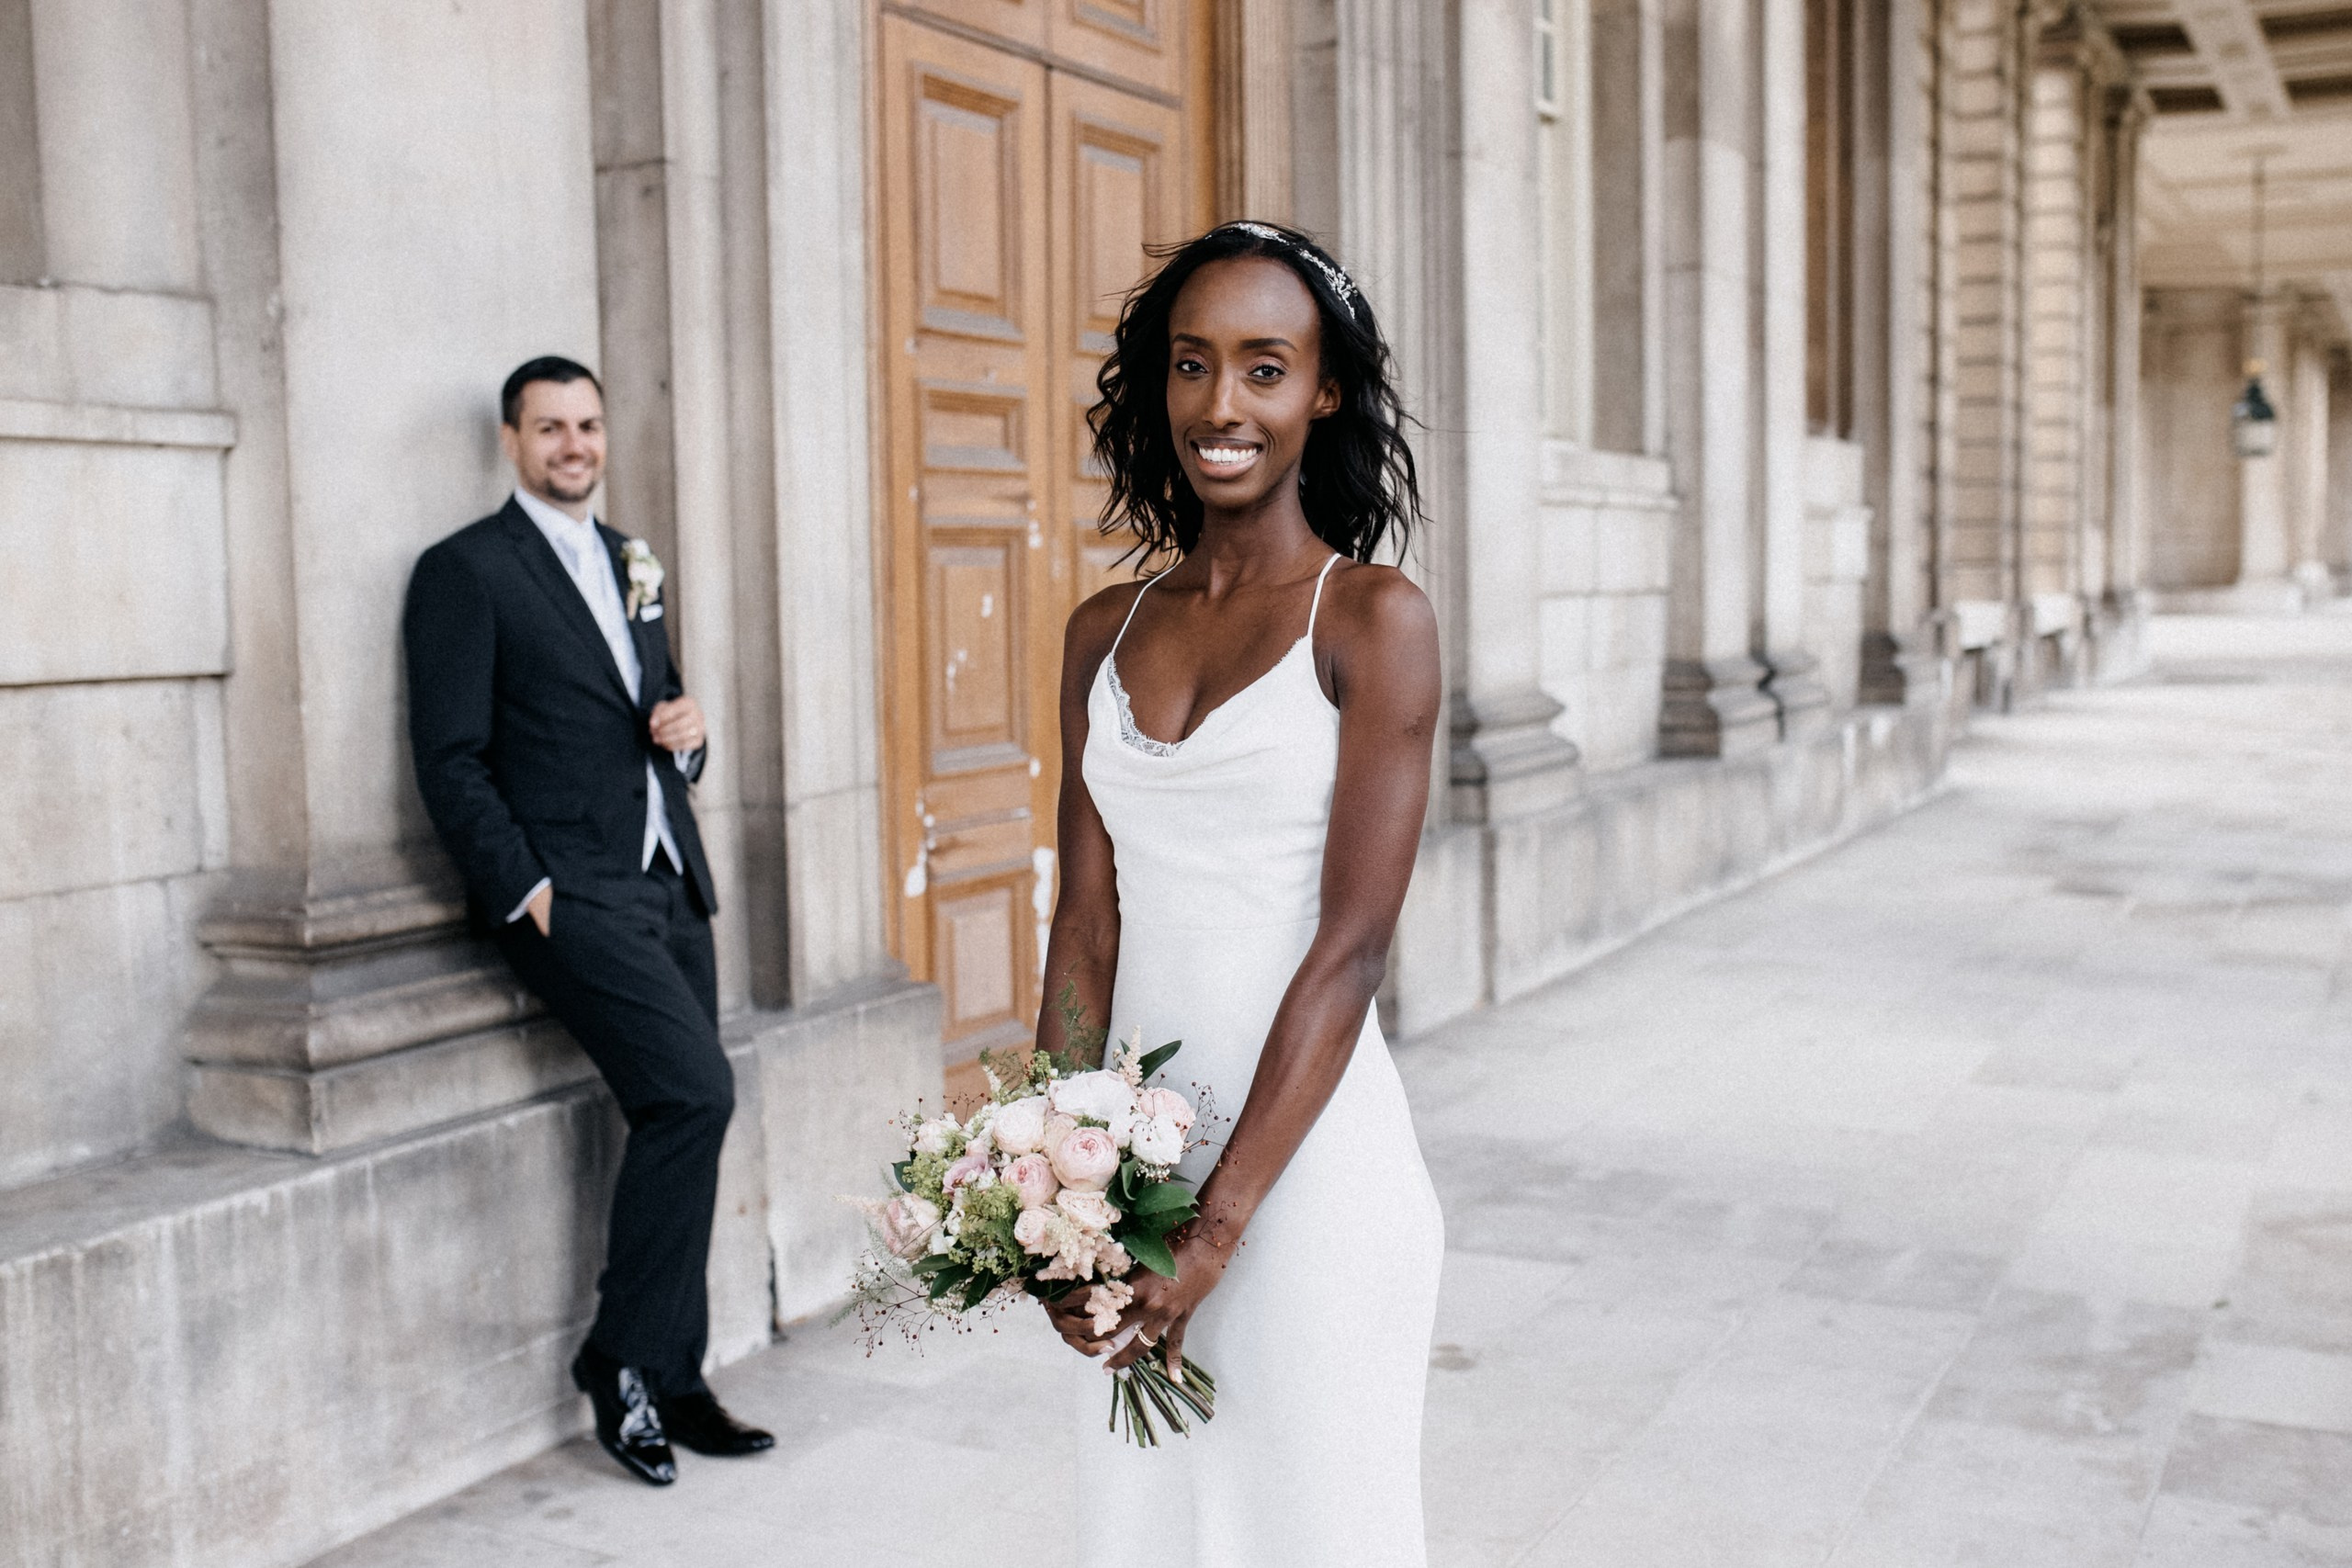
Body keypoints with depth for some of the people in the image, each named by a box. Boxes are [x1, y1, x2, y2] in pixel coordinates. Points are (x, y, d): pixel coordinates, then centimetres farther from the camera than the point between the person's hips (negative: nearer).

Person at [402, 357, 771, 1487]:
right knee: (694, 1093, -19)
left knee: (680, 1121, 6)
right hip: (569, 894, -7)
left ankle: (672, 1381, 18)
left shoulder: (631, 566, 19)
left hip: (668, 885, 7)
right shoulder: (466, 570, -2)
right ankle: (621, 1358, -2)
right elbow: (451, 761, -8)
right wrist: (526, 892, -15)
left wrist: (690, 731, 3)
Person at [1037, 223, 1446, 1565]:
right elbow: (1087, 924, 5)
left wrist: (1218, 1226, -17)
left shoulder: (1373, 618, -8)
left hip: (1308, 1161, -5)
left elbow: (1352, 947, -14)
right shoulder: (1107, 633, 8)